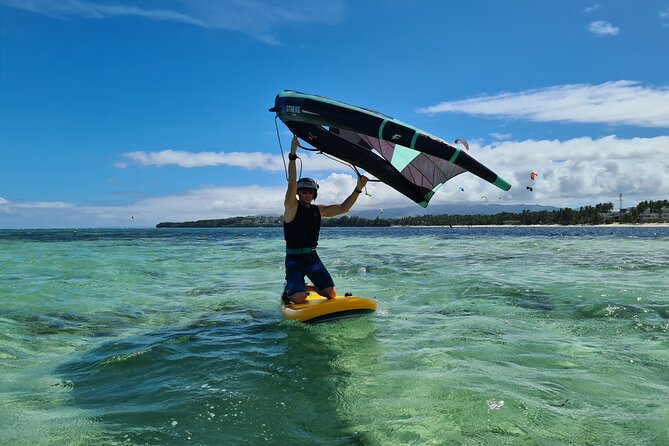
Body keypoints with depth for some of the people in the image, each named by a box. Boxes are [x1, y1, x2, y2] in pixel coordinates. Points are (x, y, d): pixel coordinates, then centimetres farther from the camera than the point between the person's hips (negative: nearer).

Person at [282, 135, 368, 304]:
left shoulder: (318, 210, 9)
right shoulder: (292, 207, -7)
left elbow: (343, 208, 4)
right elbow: (292, 183, -21)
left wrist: (358, 189, -6)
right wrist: (292, 154, -29)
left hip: (312, 257, 5)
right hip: (294, 258, -5)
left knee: (331, 294, -5)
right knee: (299, 298, -21)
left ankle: (304, 287, 22)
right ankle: (289, 289, 16)